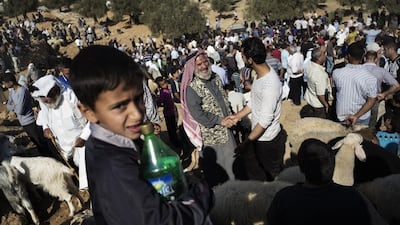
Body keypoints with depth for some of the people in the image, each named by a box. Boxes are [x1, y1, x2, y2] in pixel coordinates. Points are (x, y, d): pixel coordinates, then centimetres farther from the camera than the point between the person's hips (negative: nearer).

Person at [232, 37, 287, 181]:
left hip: (267, 140, -9)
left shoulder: (270, 85, -31)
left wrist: (246, 142, -22)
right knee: (253, 168, 26)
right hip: (259, 135, 9)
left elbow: (265, 120, -28)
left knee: (274, 176, 15)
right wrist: (239, 115, 2)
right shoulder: (260, 74, -2)